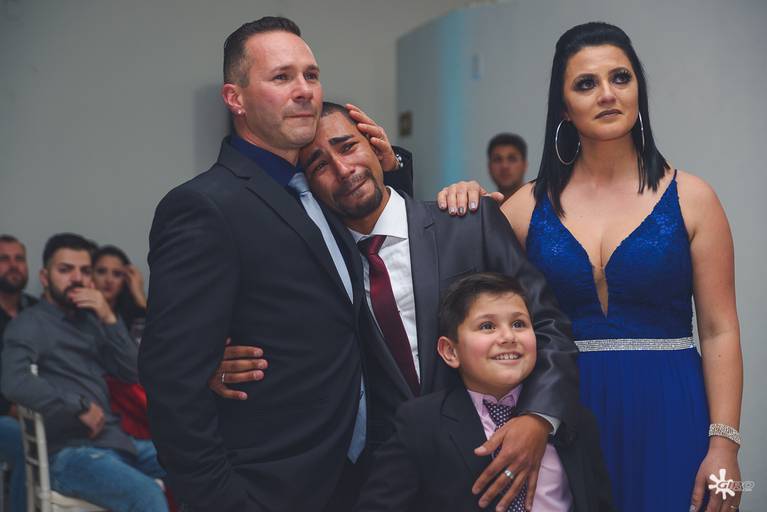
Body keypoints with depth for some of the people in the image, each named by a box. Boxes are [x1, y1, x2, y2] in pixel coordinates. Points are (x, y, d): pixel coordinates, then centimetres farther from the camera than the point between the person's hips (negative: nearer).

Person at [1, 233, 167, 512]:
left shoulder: (89, 320, 16)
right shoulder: (30, 323, -3)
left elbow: (134, 372, 9)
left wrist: (109, 319, -2)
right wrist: (80, 407, -17)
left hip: (114, 441, 7)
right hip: (67, 451, -7)